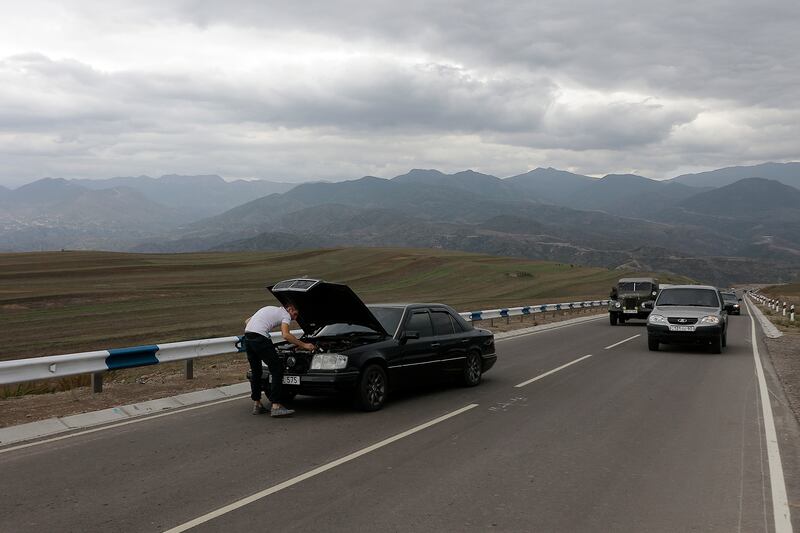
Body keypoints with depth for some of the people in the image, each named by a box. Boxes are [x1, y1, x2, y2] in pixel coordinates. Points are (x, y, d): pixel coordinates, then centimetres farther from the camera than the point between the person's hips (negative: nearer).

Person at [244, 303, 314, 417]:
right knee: (277, 369, -5)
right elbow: (286, 335, -10)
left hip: (247, 337, 9)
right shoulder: (285, 314, 7)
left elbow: (247, 322, 31)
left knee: (256, 371, 18)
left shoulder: (270, 309, 32)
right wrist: (304, 345, -4)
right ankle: (276, 407, -9)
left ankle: (257, 405, 21)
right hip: (259, 338, -9)